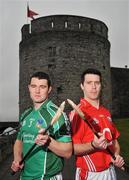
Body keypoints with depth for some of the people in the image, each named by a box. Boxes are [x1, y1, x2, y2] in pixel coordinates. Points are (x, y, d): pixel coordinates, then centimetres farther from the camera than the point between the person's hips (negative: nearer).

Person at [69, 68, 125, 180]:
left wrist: (117, 155, 0)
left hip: (111, 170, 7)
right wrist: (93, 145, -34)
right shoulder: (77, 113, -17)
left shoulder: (106, 112, 7)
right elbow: (72, 148, -19)